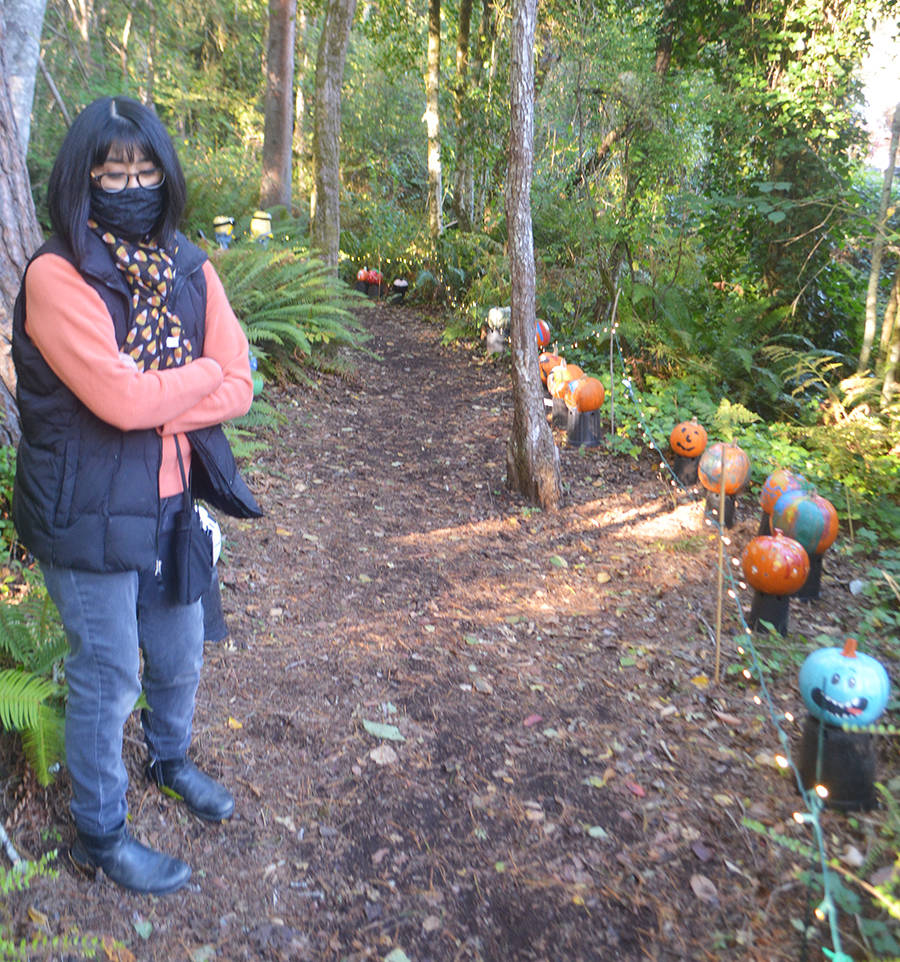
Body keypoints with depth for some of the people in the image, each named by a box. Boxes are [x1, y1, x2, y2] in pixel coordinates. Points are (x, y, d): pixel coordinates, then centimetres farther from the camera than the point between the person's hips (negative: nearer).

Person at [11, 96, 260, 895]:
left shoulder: (190, 269, 1)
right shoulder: (56, 276, -16)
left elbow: (238, 390, -6)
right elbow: (123, 399, -26)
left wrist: (150, 405, -19)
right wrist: (207, 369, -11)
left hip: (169, 500, 6)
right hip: (88, 511, -5)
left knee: (180, 654, 21)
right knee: (108, 676, 8)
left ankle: (170, 759, 52)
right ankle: (99, 836, 32)